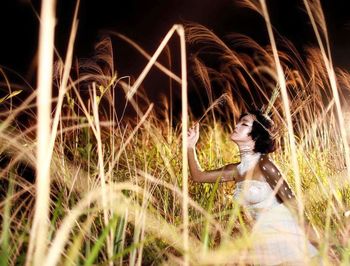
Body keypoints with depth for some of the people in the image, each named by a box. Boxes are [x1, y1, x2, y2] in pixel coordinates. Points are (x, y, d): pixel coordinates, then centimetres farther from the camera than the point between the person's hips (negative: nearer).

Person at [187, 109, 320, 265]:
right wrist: (190, 146, 1)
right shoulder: (237, 170, 2)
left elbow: (293, 205, -14)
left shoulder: (264, 164, -17)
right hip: (261, 239, 7)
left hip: (284, 237, -7)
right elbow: (198, 176, 12)